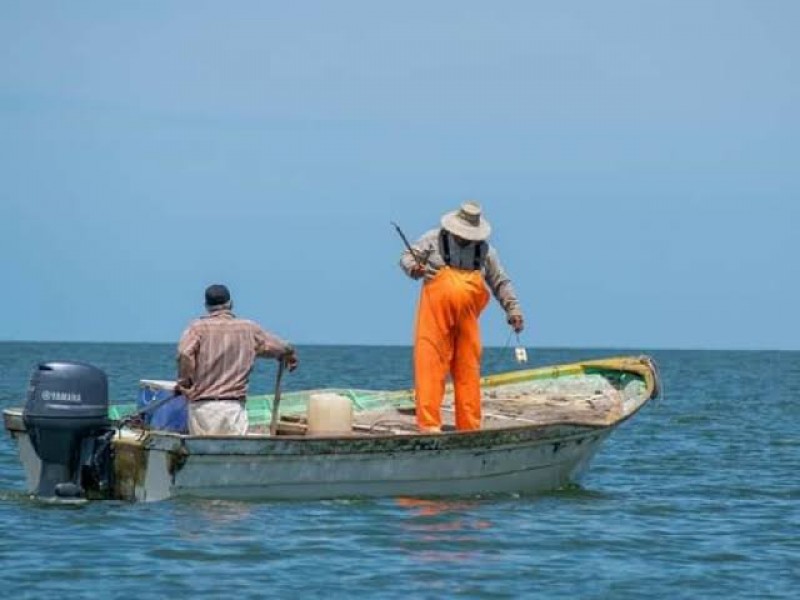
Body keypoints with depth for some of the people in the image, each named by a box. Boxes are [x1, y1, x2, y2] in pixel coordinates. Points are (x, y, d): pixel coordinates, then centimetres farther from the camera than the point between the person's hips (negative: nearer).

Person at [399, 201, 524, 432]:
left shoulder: (486, 251, 16)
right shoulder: (434, 240, 9)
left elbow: (501, 283, 20)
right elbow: (407, 257, 11)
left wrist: (513, 309, 11)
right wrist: (413, 268, -12)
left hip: (467, 318, 3)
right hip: (436, 313, -3)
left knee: (468, 370, 2)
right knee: (430, 366, -11)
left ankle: (470, 428, 6)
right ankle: (429, 425, -13)